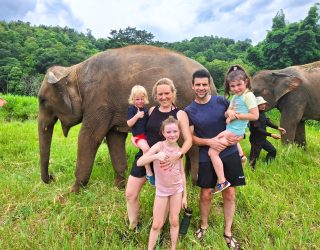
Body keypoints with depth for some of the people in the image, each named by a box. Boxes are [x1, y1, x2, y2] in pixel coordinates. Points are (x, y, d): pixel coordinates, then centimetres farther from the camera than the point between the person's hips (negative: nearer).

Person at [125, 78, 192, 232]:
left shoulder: (180, 114, -8)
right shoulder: (151, 111, 3)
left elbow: (188, 140, -14)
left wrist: (178, 155, -29)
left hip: (165, 160, -3)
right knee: (130, 194, 6)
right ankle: (133, 227, 30)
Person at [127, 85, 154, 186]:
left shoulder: (145, 109, 12)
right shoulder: (131, 109, -4)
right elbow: (129, 124, -12)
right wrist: (137, 116, -23)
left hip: (148, 134, 7)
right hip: (139, 136, -7)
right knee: (146, 148, -31)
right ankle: (149, 172, -19)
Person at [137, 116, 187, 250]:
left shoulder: (179, 150, -5)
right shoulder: (159, 146, -17)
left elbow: (182, 173, 2)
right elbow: (139, 162, -24)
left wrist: (185, 195, 5)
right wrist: (156, 156, -39)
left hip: (177, 189, 3)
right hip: (162, 190, -3)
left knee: (174, 221, 14)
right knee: (157, 225, 7)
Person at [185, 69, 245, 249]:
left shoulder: (221, 101, -2)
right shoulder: (189, 111, -4)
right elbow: (190, 137, -4)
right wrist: (209, 142, -19)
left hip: (229, 154, 1)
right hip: (206, 158, -1)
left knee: (230, 194, 8)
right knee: (206, 194, 9)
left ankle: (228, 232, 28)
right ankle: (204, 225, 36)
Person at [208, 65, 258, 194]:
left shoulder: (248, 96, -15)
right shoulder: (235, 96, 11)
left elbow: (255, 116, -21)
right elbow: (226, 114, 7)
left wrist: (237, 115, -20)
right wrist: (229, 112, -16)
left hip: (234, 131, -10)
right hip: (231, 130, 10)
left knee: (212, 152, -16)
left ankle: (222, 182, -9)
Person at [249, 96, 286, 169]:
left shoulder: (262, 113, 2)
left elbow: (267, 122, 16)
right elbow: (258, 130, -29)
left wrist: (278, 128, 13)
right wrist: (271, 135, -28)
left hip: (263, 139, 10)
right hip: (256, 140, -10)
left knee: (273, 150, 22)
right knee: (253, 159, -4)